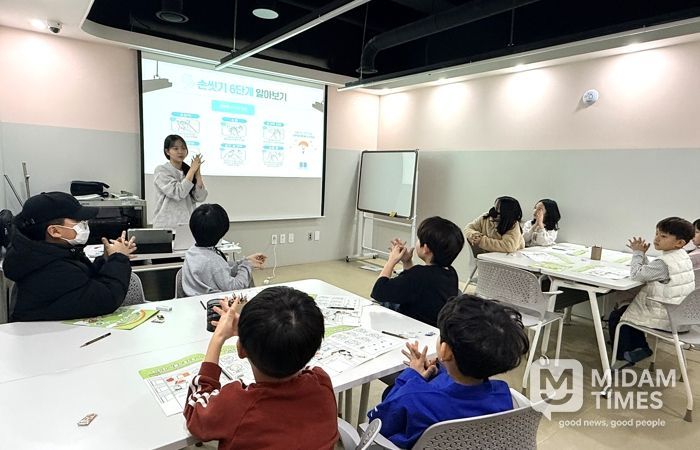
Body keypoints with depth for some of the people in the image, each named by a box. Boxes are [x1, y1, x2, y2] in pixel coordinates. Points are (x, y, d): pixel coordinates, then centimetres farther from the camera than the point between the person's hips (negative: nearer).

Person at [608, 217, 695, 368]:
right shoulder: (683, 256, 4)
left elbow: (636, 274, -20)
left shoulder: (664, 263, -27)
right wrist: (641, 254, 1)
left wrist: (638, 253, -9)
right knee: (627, 308, 23)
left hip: (665, 319, -10)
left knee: (616, 316, 3)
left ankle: (623, 356, 16)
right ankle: (640, 348, 22)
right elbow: (648, 271, 11)